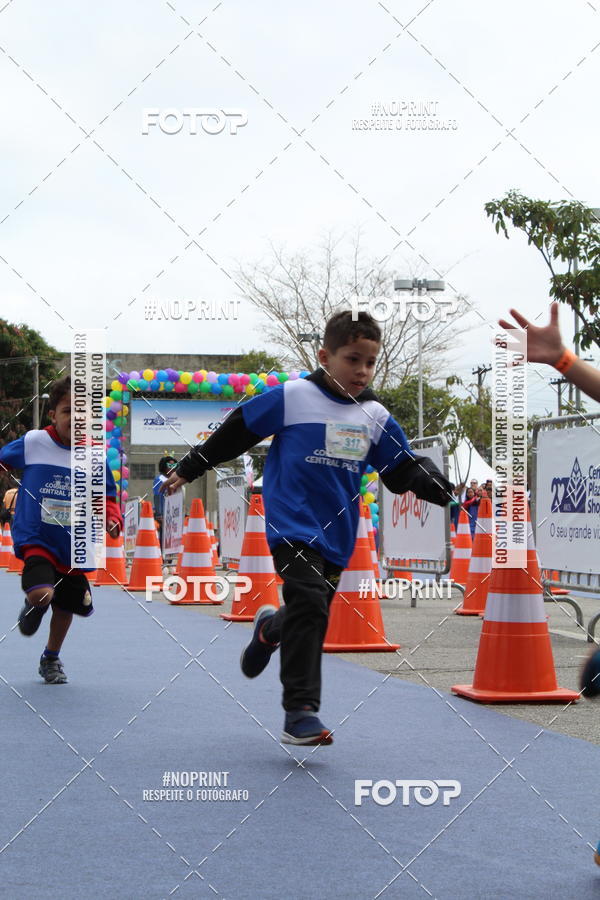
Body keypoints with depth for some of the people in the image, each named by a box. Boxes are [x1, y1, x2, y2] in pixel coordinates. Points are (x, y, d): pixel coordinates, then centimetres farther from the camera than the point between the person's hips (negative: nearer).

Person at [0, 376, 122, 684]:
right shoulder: (32, 443, -9)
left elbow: (106, 497, 4)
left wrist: (112, 519, -14)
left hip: (74, 548, 4)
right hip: (36, 539, -3)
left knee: (66, 607, 17)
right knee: (41, 594, -27)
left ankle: (51, 659, 44)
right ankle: (32, 608, 13)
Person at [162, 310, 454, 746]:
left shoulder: (376, 417, 6)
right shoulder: (292, 397, -7)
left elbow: (405, 469, 9)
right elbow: (236, 431, 0)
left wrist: (449, 491, -8)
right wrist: (188, 470, 5)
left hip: (337, 534, 6)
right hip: (292, 525, -6)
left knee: (311, 618, 13)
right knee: (309, 605, -22)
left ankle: (271, 628, 50)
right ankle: (301, 712, -19)